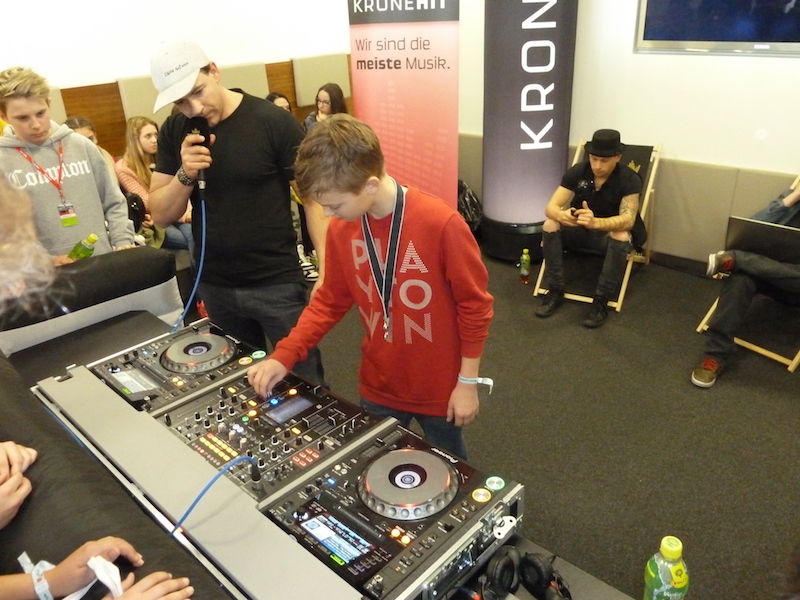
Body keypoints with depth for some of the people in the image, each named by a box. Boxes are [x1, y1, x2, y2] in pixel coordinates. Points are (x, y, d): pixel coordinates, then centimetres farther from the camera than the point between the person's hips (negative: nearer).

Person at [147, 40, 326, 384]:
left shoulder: (274, 122, -12)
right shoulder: (174, 133, 2)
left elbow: (313, 196, -10)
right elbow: (160, 215, 4)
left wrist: (326, 270, -18)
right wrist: (185, 174, -15)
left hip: (277, 282, -4)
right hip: (214, 286, 5)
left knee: (304, 382, 7)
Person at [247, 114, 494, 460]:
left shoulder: (441, 224, -24)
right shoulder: (341, 230, -8)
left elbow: (474, 306, -15)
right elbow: (330, 302, 3)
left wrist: (468, 383, -9)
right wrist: (284, 355, -8)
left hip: (439, 387, -4)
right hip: (378, 387, 4)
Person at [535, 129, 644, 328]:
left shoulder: (629, 179, -21)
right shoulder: (577, 171, -14)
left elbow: (628, 220, -34)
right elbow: (550, 207, -21)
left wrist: (595, 222, -55)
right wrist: (562, 215, -47)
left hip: (609, 233, -2)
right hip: (579, 230, 3)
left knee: (621, 237, -36)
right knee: (550, 225, -25)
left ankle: (601, 301, -24)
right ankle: (555, 291, -16)